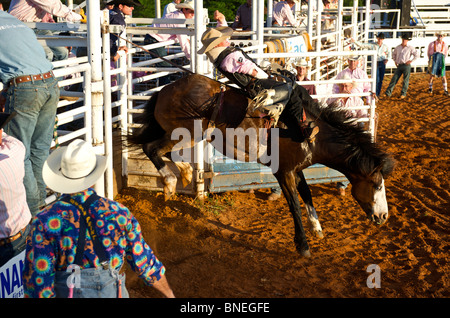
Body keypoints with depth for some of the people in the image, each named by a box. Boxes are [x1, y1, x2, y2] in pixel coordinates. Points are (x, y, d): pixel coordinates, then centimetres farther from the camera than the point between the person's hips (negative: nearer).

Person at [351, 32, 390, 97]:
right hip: (375, 63, -3)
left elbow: (389, 53, 20)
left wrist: (387, 59, 2)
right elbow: (362, 45, -7)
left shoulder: (385, 46, 5)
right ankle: (375, 94, -6)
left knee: (381, 80, 7)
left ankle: (378, 94, 18)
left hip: (382, 63, 3)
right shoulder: (372, 45, -2)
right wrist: (355, 41, -17)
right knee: (377, 79, -11)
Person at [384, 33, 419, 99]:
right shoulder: (398, 47, 11)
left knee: (405, 80, 1)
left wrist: (411, 61, -8)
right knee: (394, 79, -3)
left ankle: (403, 93, 10)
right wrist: (395, 61, 15)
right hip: (399, 66, 4)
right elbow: (394, 54, 27)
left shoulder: (410, 48, -2)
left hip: (406, 66, -4)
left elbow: (417, 55, -3)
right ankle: (388, 93, -7)